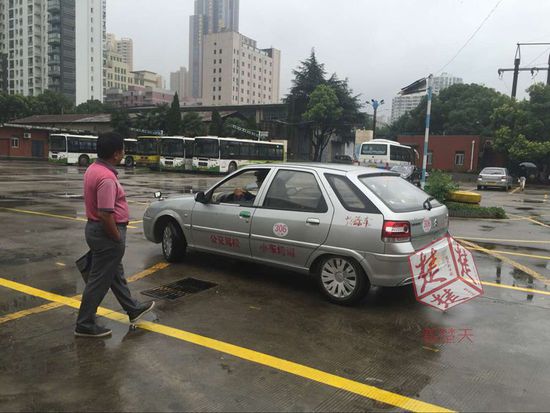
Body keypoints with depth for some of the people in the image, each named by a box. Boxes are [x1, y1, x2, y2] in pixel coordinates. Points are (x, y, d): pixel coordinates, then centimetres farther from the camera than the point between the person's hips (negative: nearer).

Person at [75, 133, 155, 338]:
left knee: (116, 274, 21)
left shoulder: (94, 169, 6)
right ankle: (85, 325, 15)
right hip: (106, 233, -11)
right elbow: (106, 214, -29)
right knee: (99, 280, 2)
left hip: (95, 228, 11)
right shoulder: (106, 178, -25)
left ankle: (133, 309, 37)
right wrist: (118, 238, -16)